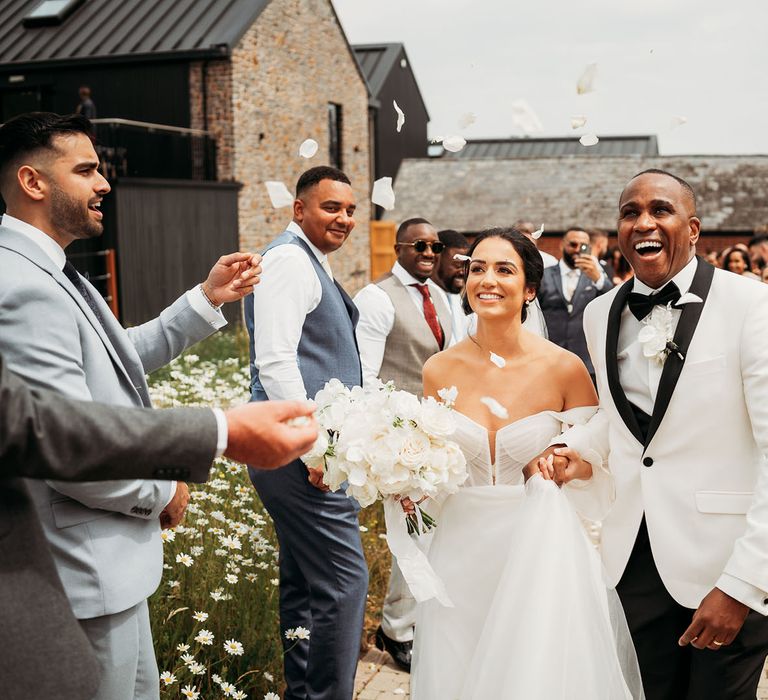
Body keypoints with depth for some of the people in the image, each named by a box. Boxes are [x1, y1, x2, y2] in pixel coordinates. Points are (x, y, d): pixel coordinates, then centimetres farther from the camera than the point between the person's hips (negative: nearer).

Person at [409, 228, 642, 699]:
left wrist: (572, 464, -21)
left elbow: (597, 466, 1)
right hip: (462, 550, 3)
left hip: (540, 550, -2)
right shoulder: (440, 370, -3)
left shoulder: (565, 369, -10)